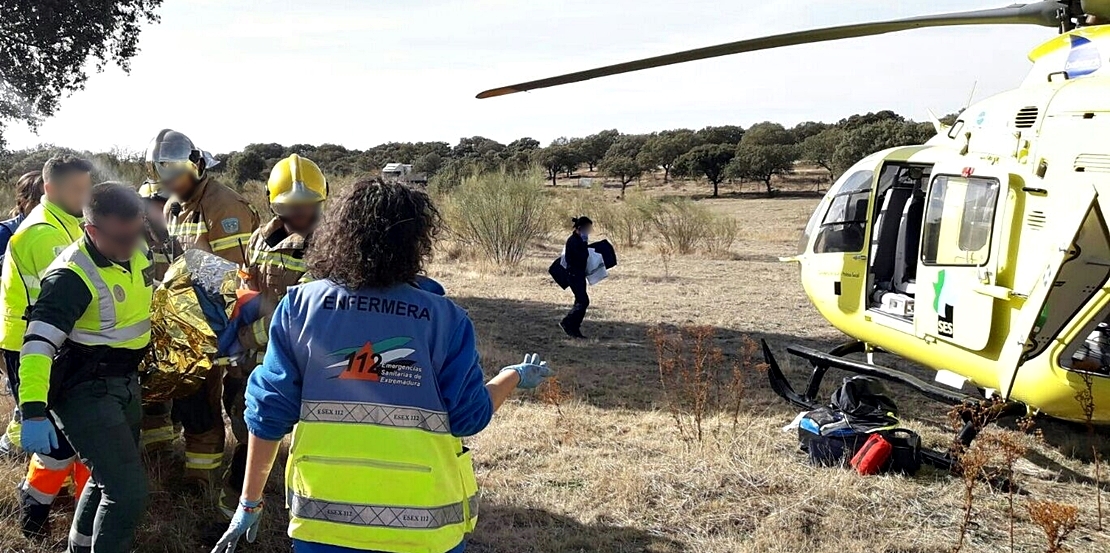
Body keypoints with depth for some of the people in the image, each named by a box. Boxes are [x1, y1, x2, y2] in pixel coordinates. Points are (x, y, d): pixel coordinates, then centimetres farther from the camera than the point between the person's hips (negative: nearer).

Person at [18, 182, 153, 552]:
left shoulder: (135, 254, 0)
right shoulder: (72, 276, -25)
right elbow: (39, 343, -31)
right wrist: (33, 411, -38)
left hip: (125, 383, 9)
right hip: (85, 392, -9)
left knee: (110, 478, 25)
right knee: (128, 492, -15)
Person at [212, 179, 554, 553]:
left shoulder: (300, 305, -5)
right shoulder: (443, 318, -9)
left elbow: (269, 412, -3)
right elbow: (468, 418, -4)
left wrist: (249, 502, 8)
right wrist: (514, 378, 15)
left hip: (322, 514, 1)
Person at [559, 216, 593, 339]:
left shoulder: (579, 240, 13)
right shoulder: (573, 241, -17)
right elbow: (583, 256, -23)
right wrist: (585, 242, -14)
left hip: (580, 274, 10)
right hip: (574, 274, -10)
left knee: (580, 301, 10)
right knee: (583, 301, -13)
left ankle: (574, 329, 15)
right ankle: (566, 322, -4)